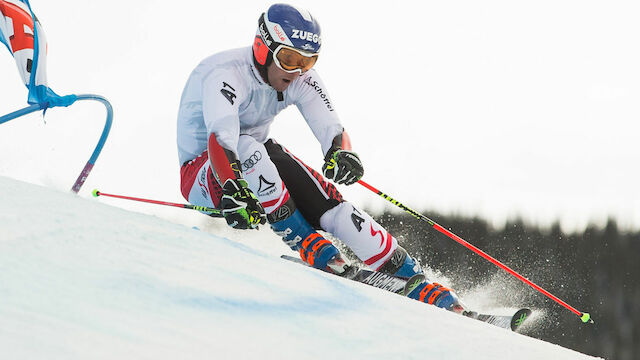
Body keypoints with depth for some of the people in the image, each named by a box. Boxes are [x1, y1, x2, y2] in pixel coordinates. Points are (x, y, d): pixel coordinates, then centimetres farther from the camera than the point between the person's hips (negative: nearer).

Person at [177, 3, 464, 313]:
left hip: (261, 159, 5)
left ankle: (414, 282, -16)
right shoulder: (226, 75, -29)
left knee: (327, 202, -19)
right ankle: (308, 246, -29)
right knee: (247, 149, -38)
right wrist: (233, 190, -63)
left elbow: (330, 128, -20)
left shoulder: (301, 80, -9)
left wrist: (342, 153, -45)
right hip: (201, 175, -5)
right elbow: (220, 136, -46)